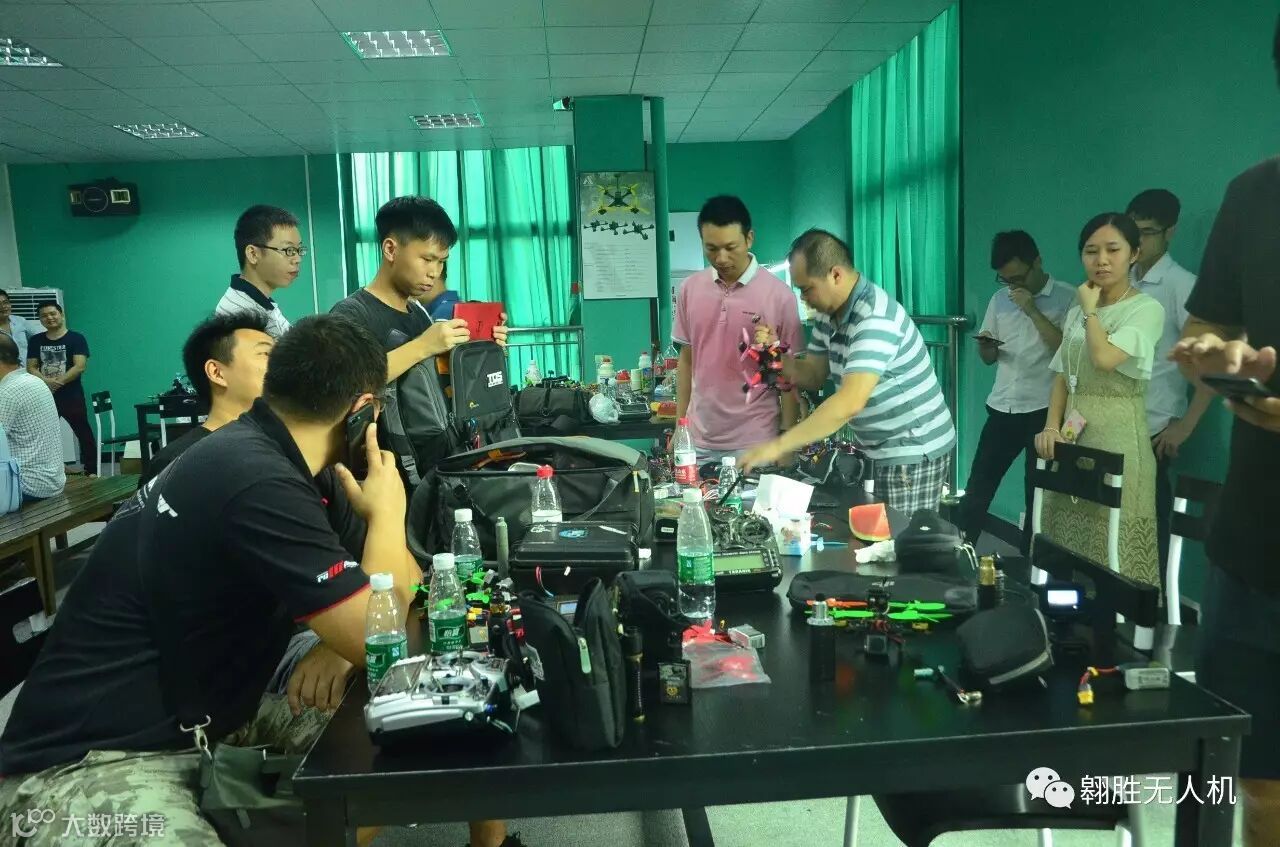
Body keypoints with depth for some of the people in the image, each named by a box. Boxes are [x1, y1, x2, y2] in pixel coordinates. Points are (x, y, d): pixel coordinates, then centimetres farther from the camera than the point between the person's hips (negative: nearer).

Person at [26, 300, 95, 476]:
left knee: (83, 434, -2)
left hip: (71, 396, -4)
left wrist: (58, 382, -19)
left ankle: (91, 471, 3)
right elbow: (31, 367, 6)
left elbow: (80, 366, -11)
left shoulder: (76, 339, -1)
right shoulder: (35, 341, 12)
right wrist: (46, 381, -14)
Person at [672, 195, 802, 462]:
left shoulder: (779, 295, -8)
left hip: (756, 444, -3)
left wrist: (786, 438, -6)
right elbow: (686, 360, 10)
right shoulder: (689, 289, 2)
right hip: (698, 442, 3)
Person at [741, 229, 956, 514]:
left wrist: (778, 446, -38)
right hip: (878, 448, 9)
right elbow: (813, 377, 9)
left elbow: (850, 402, -37)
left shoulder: (874, 319, -27)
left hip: (913, 451, -9)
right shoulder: (829, 314, 2)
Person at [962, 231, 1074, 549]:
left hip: (1044, 410, -4)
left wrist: (1033, 311, -17)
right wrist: (986, 345, -6)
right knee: (978, 485, 6)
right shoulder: (1000, 299, 11)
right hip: (1002, 407, 5)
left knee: (1037, 491, 7)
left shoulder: (1067, 299, -5)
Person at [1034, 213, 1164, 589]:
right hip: (1073, 434, 6)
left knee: (1113, 549, -5)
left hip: (1117, 435, -6)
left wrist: (1091, 310, -5)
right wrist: (1051, 426, -2)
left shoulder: (1146, 309, -5)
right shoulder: (1077, 312, 15)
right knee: (1067, 541, 8)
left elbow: (1105, 358, -21)